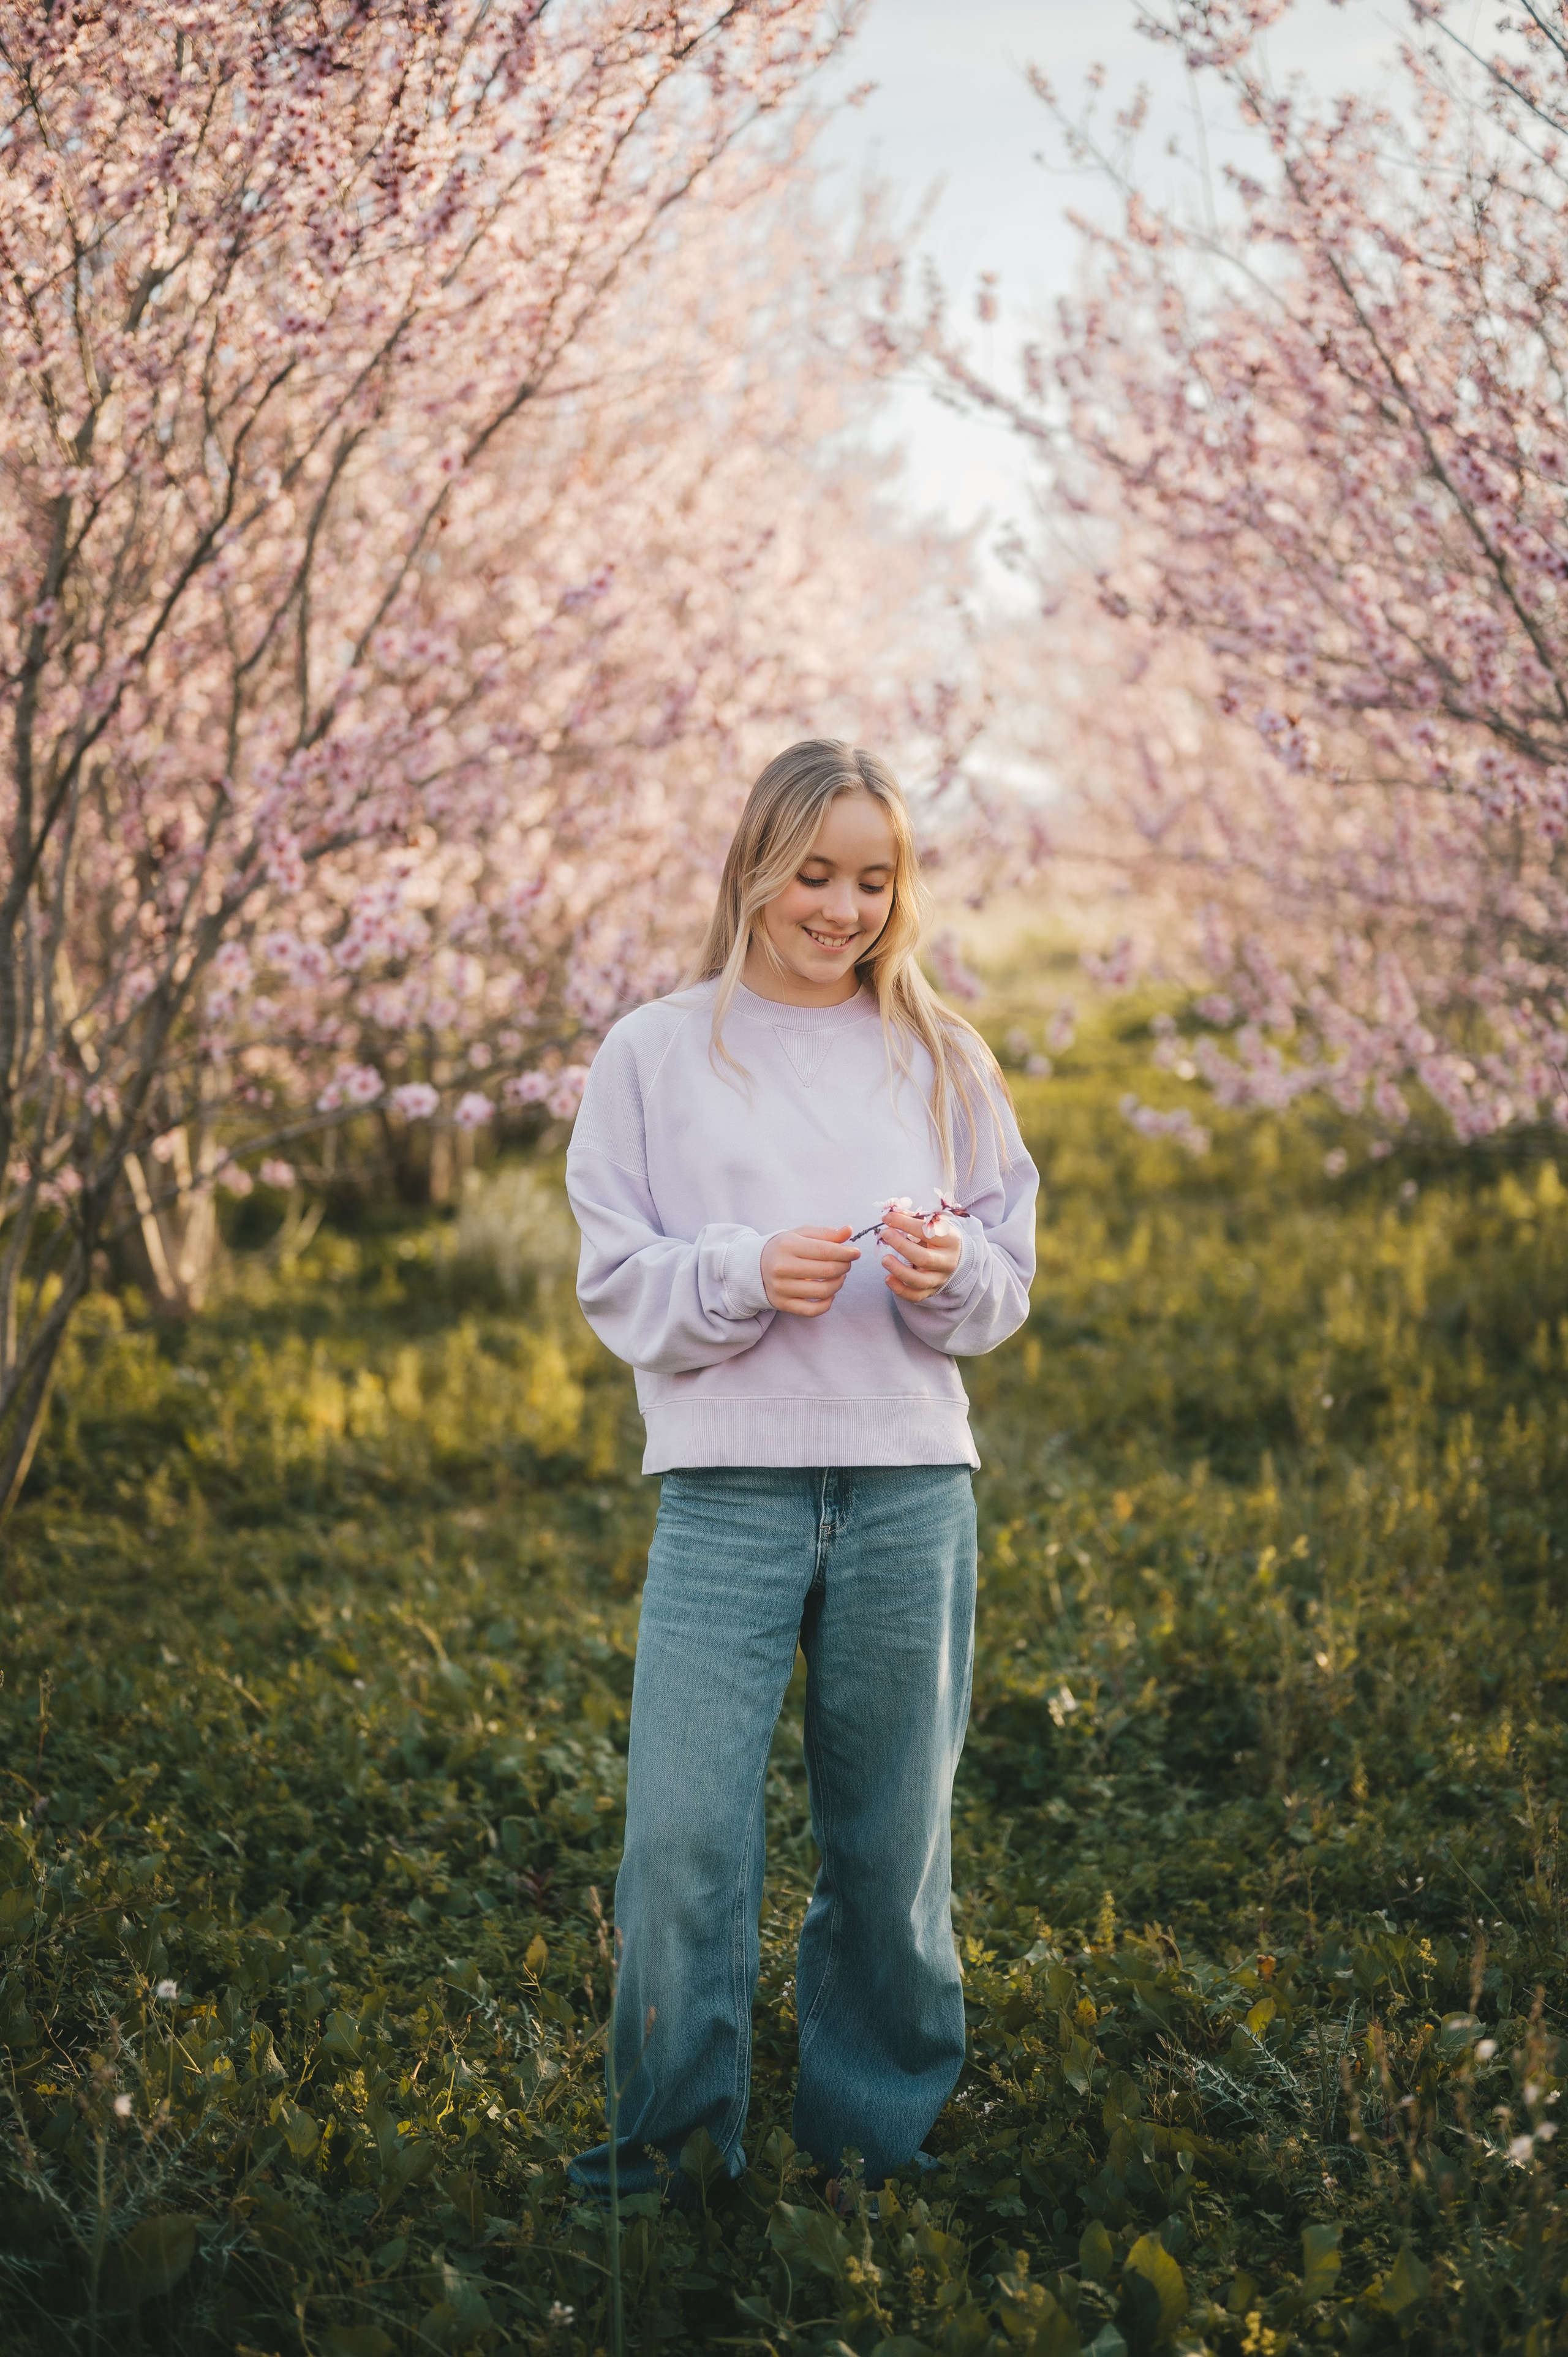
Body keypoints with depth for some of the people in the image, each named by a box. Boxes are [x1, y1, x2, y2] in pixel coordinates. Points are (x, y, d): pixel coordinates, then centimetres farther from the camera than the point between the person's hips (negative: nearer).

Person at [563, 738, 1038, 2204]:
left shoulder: (942, 1061, 10)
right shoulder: (655, 1054, 5)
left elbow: (1009, 1283, 11)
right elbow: (614, 1282, 2)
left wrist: (948, 1272, -12)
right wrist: (747, 1275, -16)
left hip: (912, 1491, 2)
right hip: (726, 1489, -2)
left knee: (893, 1836, 7)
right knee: (683, 1833, -8)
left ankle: (876, 2136, 22)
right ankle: (671, 2140, 9)